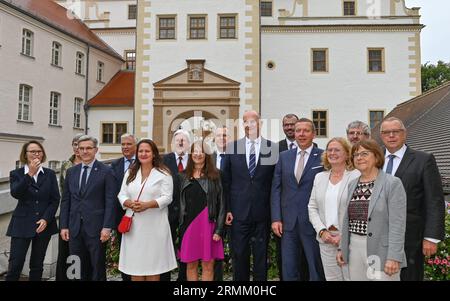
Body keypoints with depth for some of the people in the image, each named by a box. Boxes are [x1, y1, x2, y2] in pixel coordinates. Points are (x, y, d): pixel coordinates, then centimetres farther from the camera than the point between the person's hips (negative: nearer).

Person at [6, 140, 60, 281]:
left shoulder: (50, 174, 6)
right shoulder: (16, 173, 3)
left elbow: (55, 199, 1)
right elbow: (15, 193, -16)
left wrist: (46, 219, -10)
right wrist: (30, 174, -23)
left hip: (44, 224, 2)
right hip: (22, 224, -1)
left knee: (37, 264, 9)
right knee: (15, 264, -5)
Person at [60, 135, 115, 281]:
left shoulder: (106, 171, -4)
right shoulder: (71, 172, 10)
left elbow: (110, 201, -8)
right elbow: (65, 201, 11)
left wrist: (107, 227, -13)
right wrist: (64, 226, 6)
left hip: (96, 228, -4)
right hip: (74, 228, 4)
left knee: (98, 268, 7)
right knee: (77, 268, 12)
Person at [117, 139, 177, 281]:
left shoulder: (163, 173, -1)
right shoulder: (130, 173, 14)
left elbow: (167, 198, -8)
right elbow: (122, 195, 10)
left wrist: (147, 204, -21)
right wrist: (129, 203, -12)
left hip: (154, 225, -4)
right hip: (134, 224, 4)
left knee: (153, 264, 3)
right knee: (134, 264, 6)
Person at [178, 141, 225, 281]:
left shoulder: (215, 175, 2)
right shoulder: (183, 176, 9)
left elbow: (221, 203, -1)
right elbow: (180, 203, 9)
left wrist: (219, 230, -8)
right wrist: (180, 228, 3)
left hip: (208, 224, -2)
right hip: (188, 225, 2)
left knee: (208, 266, 2)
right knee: (191, 265, 8)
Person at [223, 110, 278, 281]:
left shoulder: (272, 148, 0)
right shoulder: (232, 147, 3)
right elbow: (226, 181, 5)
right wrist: (227, 209, 0)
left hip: (262, 212, -1)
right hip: (238, 211, 1)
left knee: (261, 255, 11)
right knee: (239, 255, 10)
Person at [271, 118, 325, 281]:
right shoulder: (284, 156, 7)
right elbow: (276, 188, 5)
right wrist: (276, 218, -1)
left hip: (313, 222, -3)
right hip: (288, 221, 3)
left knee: (317, 269, 10)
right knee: (288, 270, 13)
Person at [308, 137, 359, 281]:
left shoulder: (357, 176, -6)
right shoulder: (319, 177, 9)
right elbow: (312, 207, 9)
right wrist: (322, 231, -3)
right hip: (325, 239, 4)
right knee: (331, 277, 11)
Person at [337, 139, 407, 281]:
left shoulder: (393, 184, -8)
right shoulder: (352, 184, 10)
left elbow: (397, 224, -13)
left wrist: (393, 257, -18)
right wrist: (342, 248, 12)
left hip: (381, 252, -5)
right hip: (354, 250, 5)